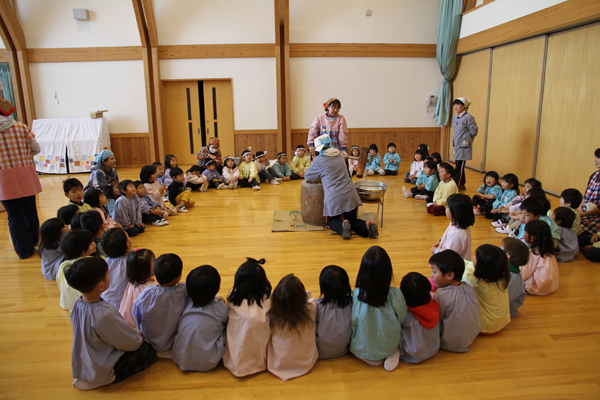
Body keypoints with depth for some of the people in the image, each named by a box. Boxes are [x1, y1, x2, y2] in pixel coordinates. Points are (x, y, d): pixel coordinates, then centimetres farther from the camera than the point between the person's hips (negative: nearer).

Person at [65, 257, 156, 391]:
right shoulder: (103, 315, -35)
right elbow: (129, 343, -21)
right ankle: (109, 379, 6)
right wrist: (140, 338, 1)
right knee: (149, 351, 1)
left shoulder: (78, 304, -8)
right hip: (100, 371, -8)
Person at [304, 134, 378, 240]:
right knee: (352, 220, 19)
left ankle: (343, 226, -17)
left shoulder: (319, 161, -5)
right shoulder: (339, 155, 13)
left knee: (331, 222, 17)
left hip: (334, 198, -5)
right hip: (350, 194, 5)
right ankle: (367, 226, -13)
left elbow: (307, 176, 10)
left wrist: (318, 177, 29)